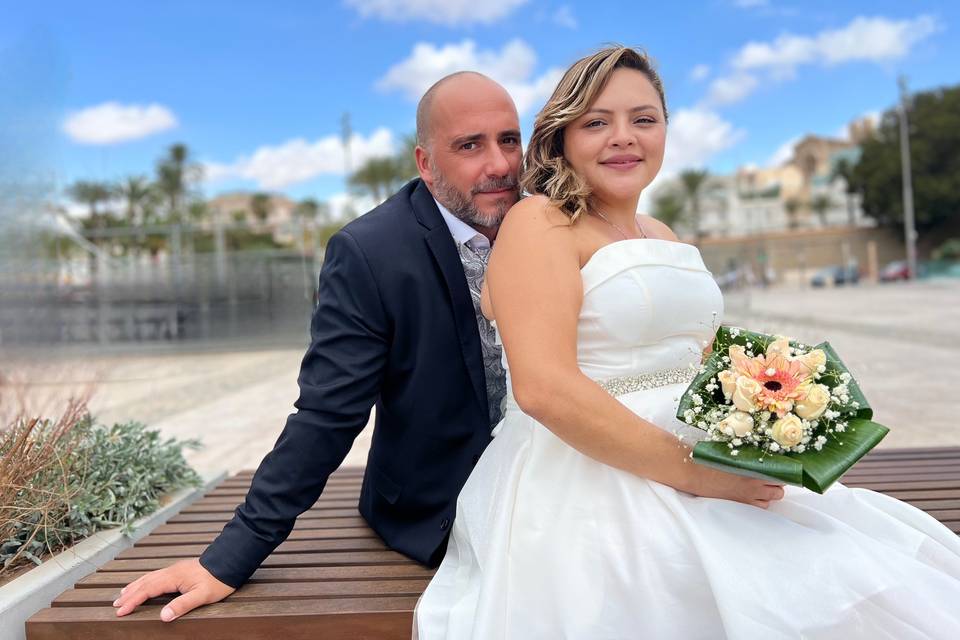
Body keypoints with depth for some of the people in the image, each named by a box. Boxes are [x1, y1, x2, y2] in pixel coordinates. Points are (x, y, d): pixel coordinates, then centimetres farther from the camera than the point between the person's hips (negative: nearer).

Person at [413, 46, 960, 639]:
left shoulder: (663, 236, 16)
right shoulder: (539, 222, -8)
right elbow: (543, 388, -21)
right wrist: (692, 472, -17)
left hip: (704, 469, 7)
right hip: (589, 493, -7)